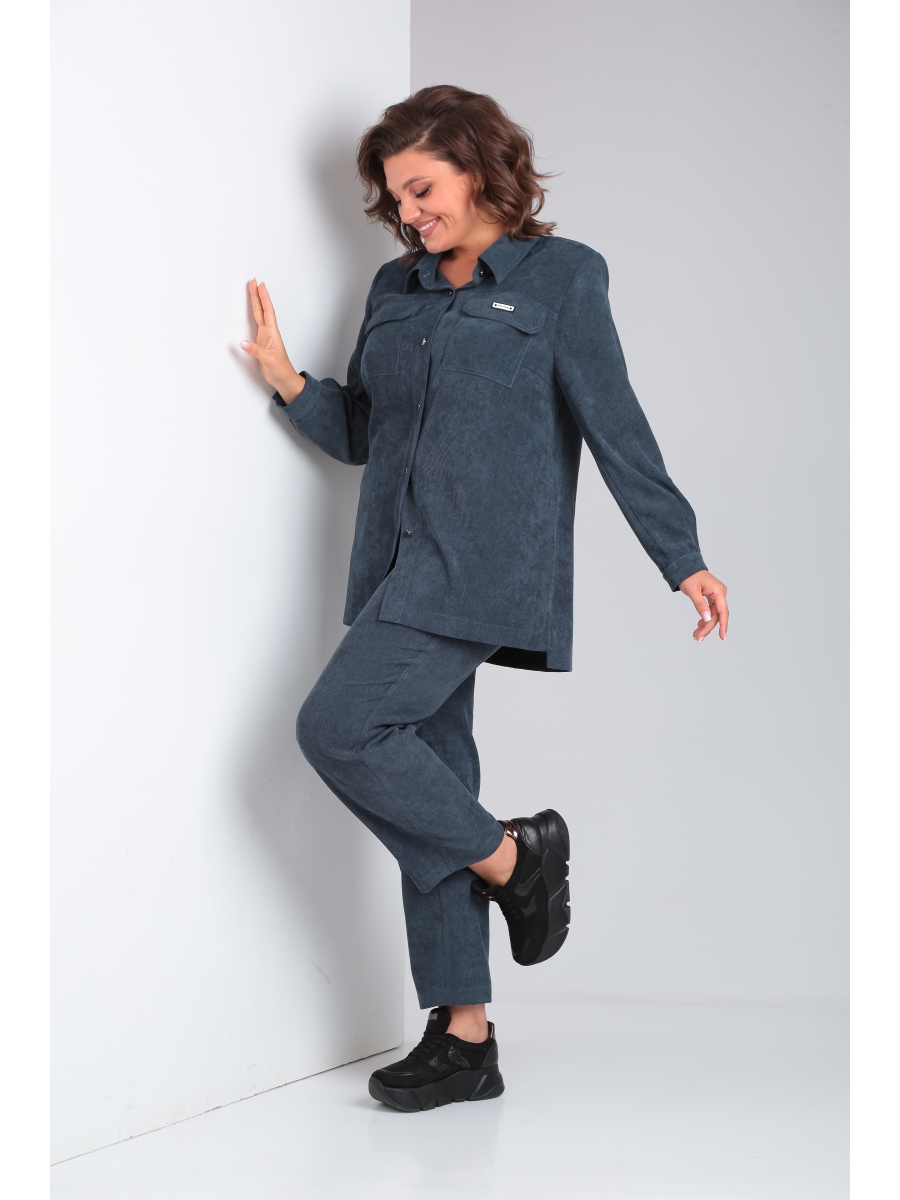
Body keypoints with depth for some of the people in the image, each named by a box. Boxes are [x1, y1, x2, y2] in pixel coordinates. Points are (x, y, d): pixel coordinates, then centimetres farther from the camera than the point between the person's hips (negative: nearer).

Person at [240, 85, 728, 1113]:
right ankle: (463, 1038, 12)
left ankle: (508, 854, 2)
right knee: (427, 772, 6)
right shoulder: (395, 290, 17)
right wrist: (288, 382, 1)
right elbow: (360, 432, 19)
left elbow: (616, 424, -2)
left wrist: (682, 559, -5)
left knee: (338, 727, -19)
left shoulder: (561, 276, 0)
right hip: (403, 567, 7)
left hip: (487, 564, -7)